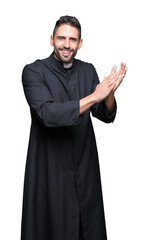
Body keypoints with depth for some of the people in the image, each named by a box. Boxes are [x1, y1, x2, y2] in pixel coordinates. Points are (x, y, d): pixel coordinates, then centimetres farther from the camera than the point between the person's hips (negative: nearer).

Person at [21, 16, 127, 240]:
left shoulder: (88, 70, 4)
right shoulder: (34, 71, -10)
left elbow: (106, 116, 3)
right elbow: (47, 114, -25)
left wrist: (110, 92, -19)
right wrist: (94, 96, -26)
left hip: (85, 162, 4)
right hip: (51, 164, -4)